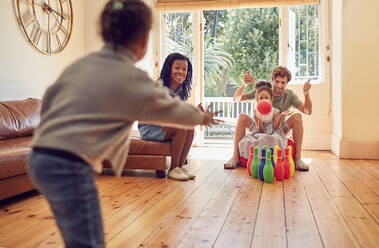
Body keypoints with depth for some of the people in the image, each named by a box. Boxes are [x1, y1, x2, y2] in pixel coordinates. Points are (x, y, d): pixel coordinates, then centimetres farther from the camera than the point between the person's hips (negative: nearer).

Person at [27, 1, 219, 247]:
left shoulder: (80, 64, 8)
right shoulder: (133, 78, -9)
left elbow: (48, 100, 17)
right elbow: (172, 108, 6)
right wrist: (202, 117, 25)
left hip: (40, 159, 8)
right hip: (70, 169, -8)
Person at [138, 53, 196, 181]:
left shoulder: (182, 91, 3)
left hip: (164, 127, 7)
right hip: (149, 128, -6)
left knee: (190, 128, -19)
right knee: (181, 129, -28)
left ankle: (181, 165, -11)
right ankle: (173, 169, -18)